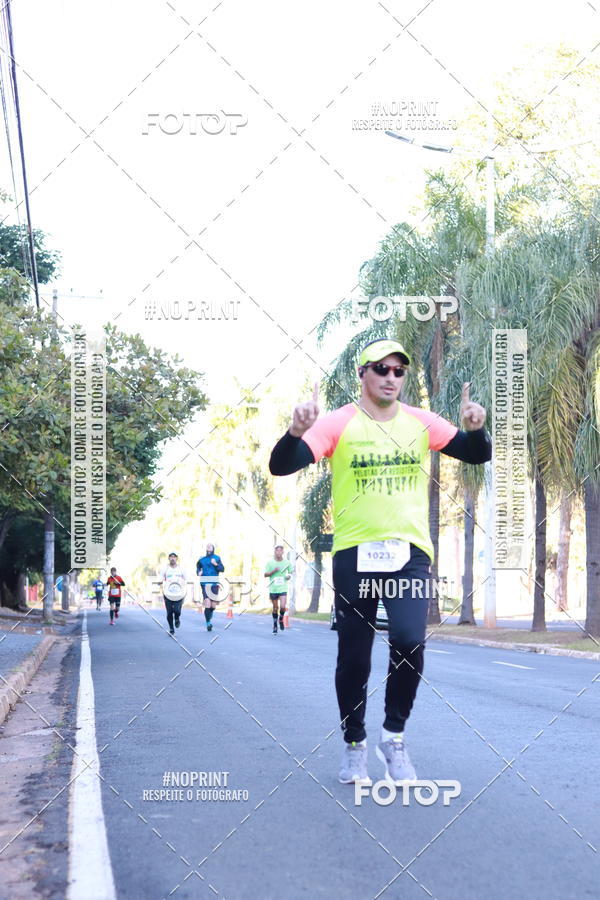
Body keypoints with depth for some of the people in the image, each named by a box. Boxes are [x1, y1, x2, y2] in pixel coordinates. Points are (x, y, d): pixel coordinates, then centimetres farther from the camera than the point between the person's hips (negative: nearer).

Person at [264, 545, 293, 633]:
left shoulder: (287, 562, 2)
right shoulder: (270, 562, -1)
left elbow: (290, 572, 17)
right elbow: (265, 574, 0)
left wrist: (289, 576, -4)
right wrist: (274, 571, -16)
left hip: (283, 589, 0)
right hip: (273, 589, 0)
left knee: (283, 607, -16)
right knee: (275, 608, 7)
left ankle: (281, 619, 15)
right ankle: (275, 625, 26)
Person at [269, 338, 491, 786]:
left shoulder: (421, 422, 4)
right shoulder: (338, 424, -4)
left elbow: (477, 454, 7)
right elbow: (281, 466, -12)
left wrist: (475, 428, -15)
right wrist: (297, 431, -33)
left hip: (410, 552, 1)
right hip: (354, 554, -1)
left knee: (410, 642, -17)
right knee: (353, 657, 6)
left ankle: (394, 734, 6)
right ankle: (355, 744, 27)